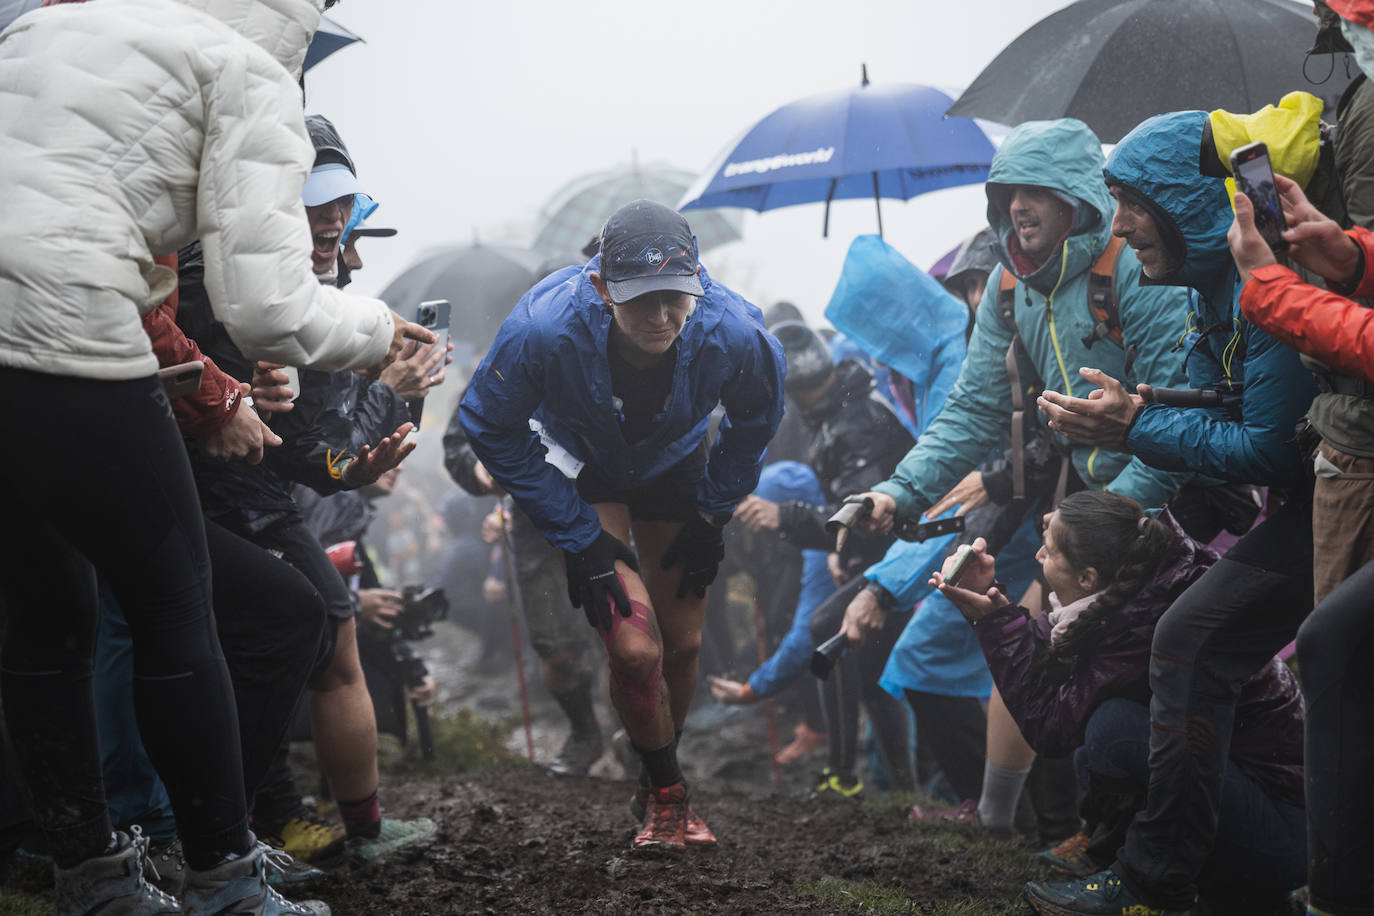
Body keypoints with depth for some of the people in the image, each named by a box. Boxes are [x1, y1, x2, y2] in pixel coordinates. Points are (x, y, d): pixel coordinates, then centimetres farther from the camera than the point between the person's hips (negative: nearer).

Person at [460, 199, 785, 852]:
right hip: (581, 471, -2)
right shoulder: (545, 328, -38)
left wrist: (712, 517, -3)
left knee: (682, 643, 7)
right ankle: (665, 792, 12)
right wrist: (579, 537, -19)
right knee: (636, 647, -15)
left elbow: (755, 422, -6)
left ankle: (664, 778, 35)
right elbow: (492, 431, -19)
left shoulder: (733, 334, -32)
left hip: (674, 467, 2)